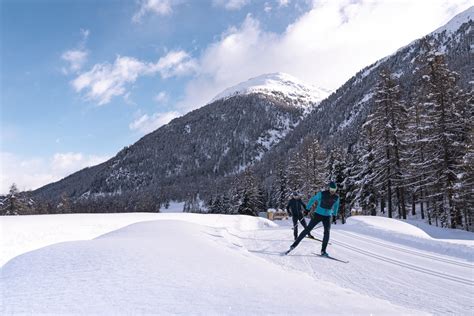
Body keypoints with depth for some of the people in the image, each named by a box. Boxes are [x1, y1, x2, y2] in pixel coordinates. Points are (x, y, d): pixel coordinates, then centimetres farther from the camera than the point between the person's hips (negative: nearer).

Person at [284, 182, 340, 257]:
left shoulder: (336, 197, -4)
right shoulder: (322, 194, -15)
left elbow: (336, 206, 17)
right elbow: (313, 200, -4)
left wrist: (334, 214, 22)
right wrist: (307, 209, -2)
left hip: (327, 217, 3)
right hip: (318, 214, -3)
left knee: (327, 232, -15)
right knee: (307, 229, -4)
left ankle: (323, 251, -5)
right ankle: (294, 245, 3)